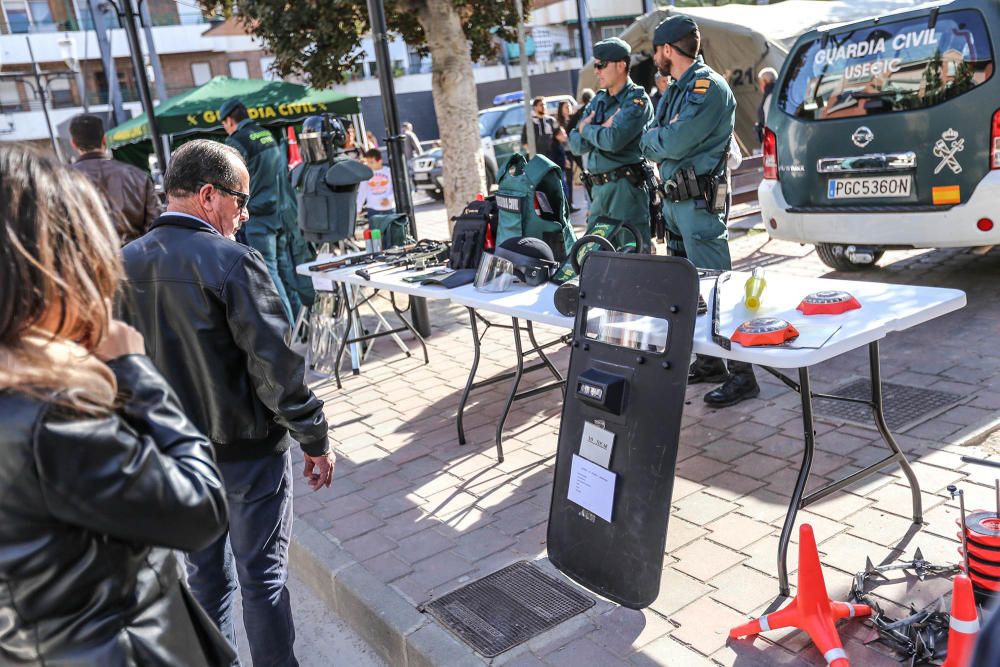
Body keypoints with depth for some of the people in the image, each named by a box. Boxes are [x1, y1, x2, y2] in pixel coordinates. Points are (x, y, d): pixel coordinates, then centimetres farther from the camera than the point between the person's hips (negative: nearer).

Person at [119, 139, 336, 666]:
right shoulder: (231, 261, -21)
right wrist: (315, 441, -10)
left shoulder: (126, 263, -2)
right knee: (262, 575, 10)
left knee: (204, 571, 20)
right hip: (247, 450, -6)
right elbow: (277, 365, -21)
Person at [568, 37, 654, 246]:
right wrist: (602, 128, -8)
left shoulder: (636, 100, -5)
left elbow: (613, 140, -20)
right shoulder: (598, 100, 17)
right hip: (598, 188, 8)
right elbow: (576, 144, 9)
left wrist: (586, 128, -2)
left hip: (626, 187, -7)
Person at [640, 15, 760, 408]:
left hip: (699, 202, -10)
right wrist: (663, 138, -5)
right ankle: (709, 362, 25)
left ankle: (742, 374, -5)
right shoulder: (674, 91, 18)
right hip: (673, 199, 10)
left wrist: (653, 137, -3)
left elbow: (675, 144, -21)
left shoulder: (708, 87, -11)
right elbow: (651, 149, 15)